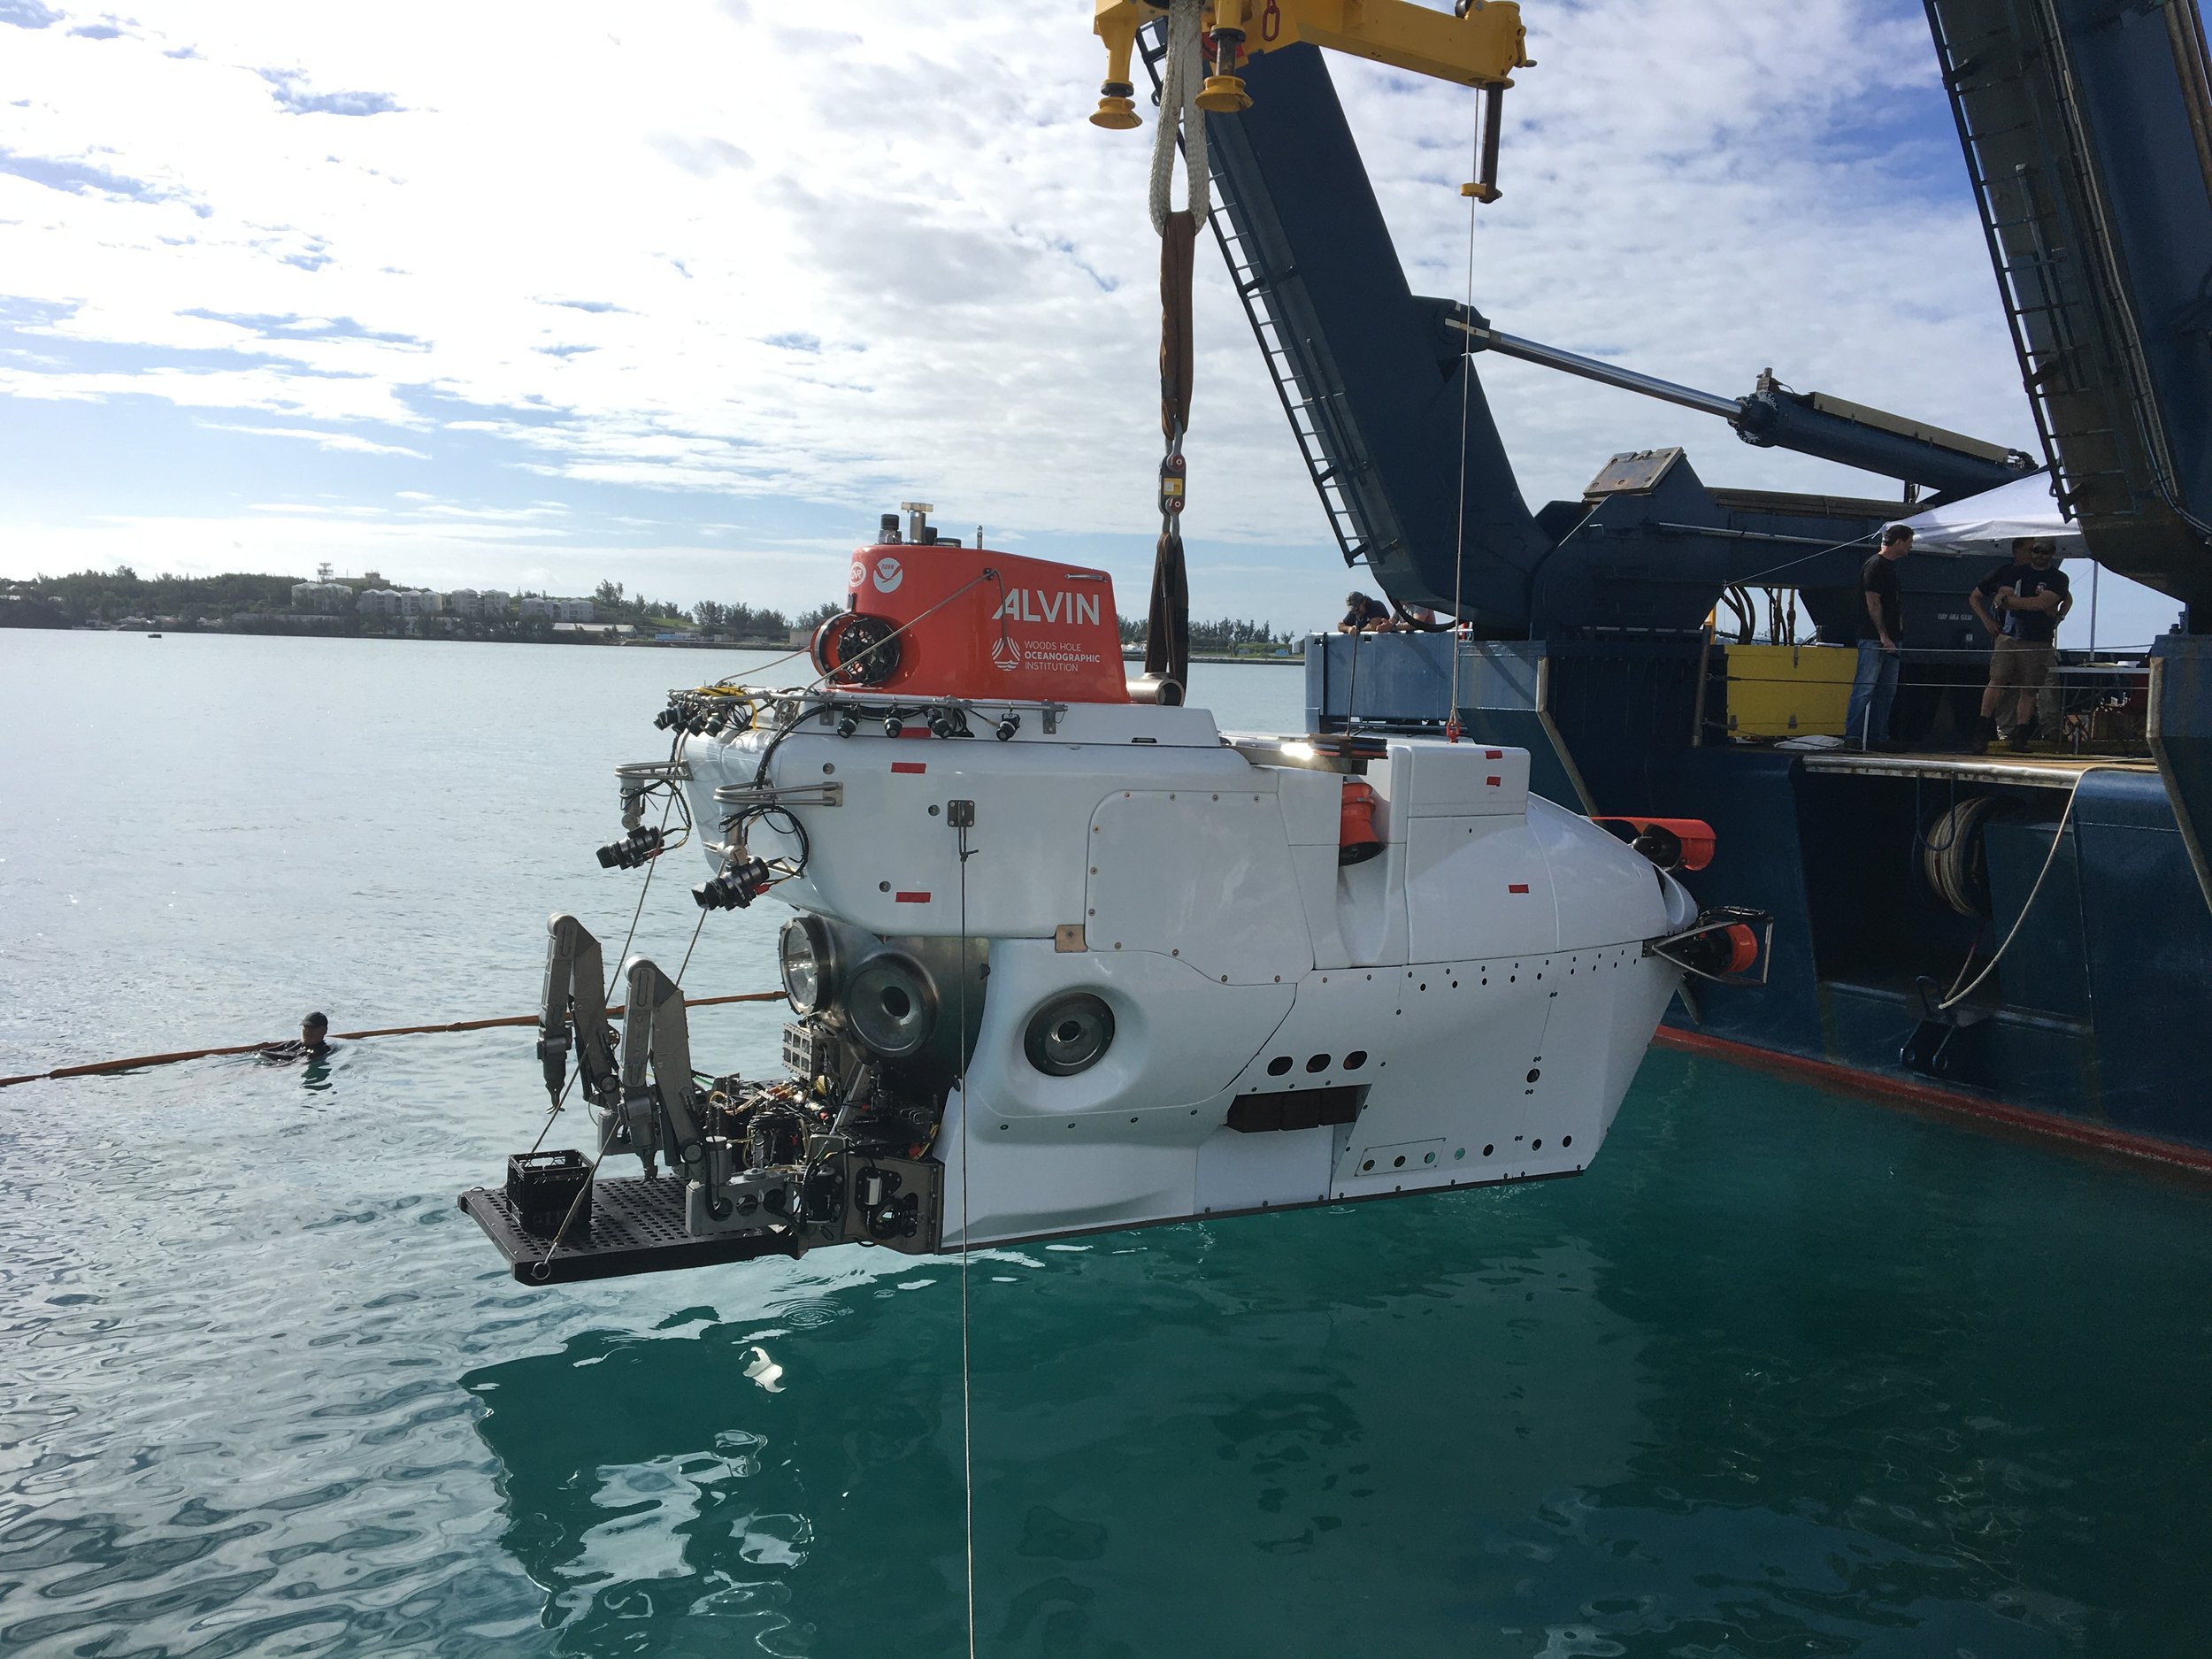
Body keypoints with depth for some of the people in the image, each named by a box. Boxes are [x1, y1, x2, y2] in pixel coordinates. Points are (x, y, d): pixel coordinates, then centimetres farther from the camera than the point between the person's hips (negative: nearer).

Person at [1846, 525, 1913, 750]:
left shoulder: (1891, 566, 20)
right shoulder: (1874, 566, -9)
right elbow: (1873, 604, -15)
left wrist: (1896, 637, 16)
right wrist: (1884, 636, -18)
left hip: (1889, 639, 10)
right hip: (1873, 639, -9)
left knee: (1887, 690, 9)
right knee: (1865, 688, -9)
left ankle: (1878, 737, 12)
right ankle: (1853, 736, -7)